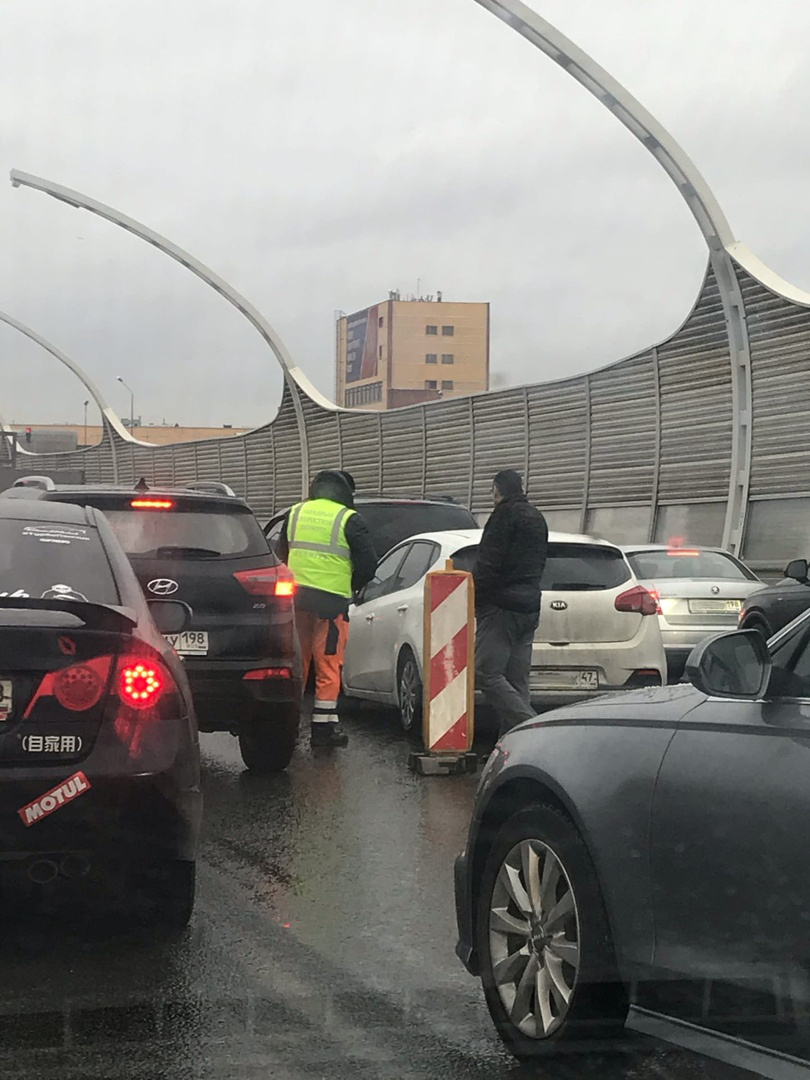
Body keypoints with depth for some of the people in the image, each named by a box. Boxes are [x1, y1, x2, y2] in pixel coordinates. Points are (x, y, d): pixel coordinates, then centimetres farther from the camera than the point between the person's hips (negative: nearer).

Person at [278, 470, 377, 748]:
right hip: (331, 601, -5)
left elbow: (282, 553, 21)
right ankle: (323, 726, 2)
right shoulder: (348, 519, -4)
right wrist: (352, 587, 10)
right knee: (328, 665, 1)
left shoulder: (295, 513, 11)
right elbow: (368, 561, -6)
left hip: (296, 597, 5)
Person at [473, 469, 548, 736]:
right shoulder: (537, 518, 21)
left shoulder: (506, 514, -8)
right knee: (517, 681, 7)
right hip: (529, 606, 9)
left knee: (487, 674, -12)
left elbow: (489, 563, -15)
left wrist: (474, 596, -12)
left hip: (501, 606, -9)